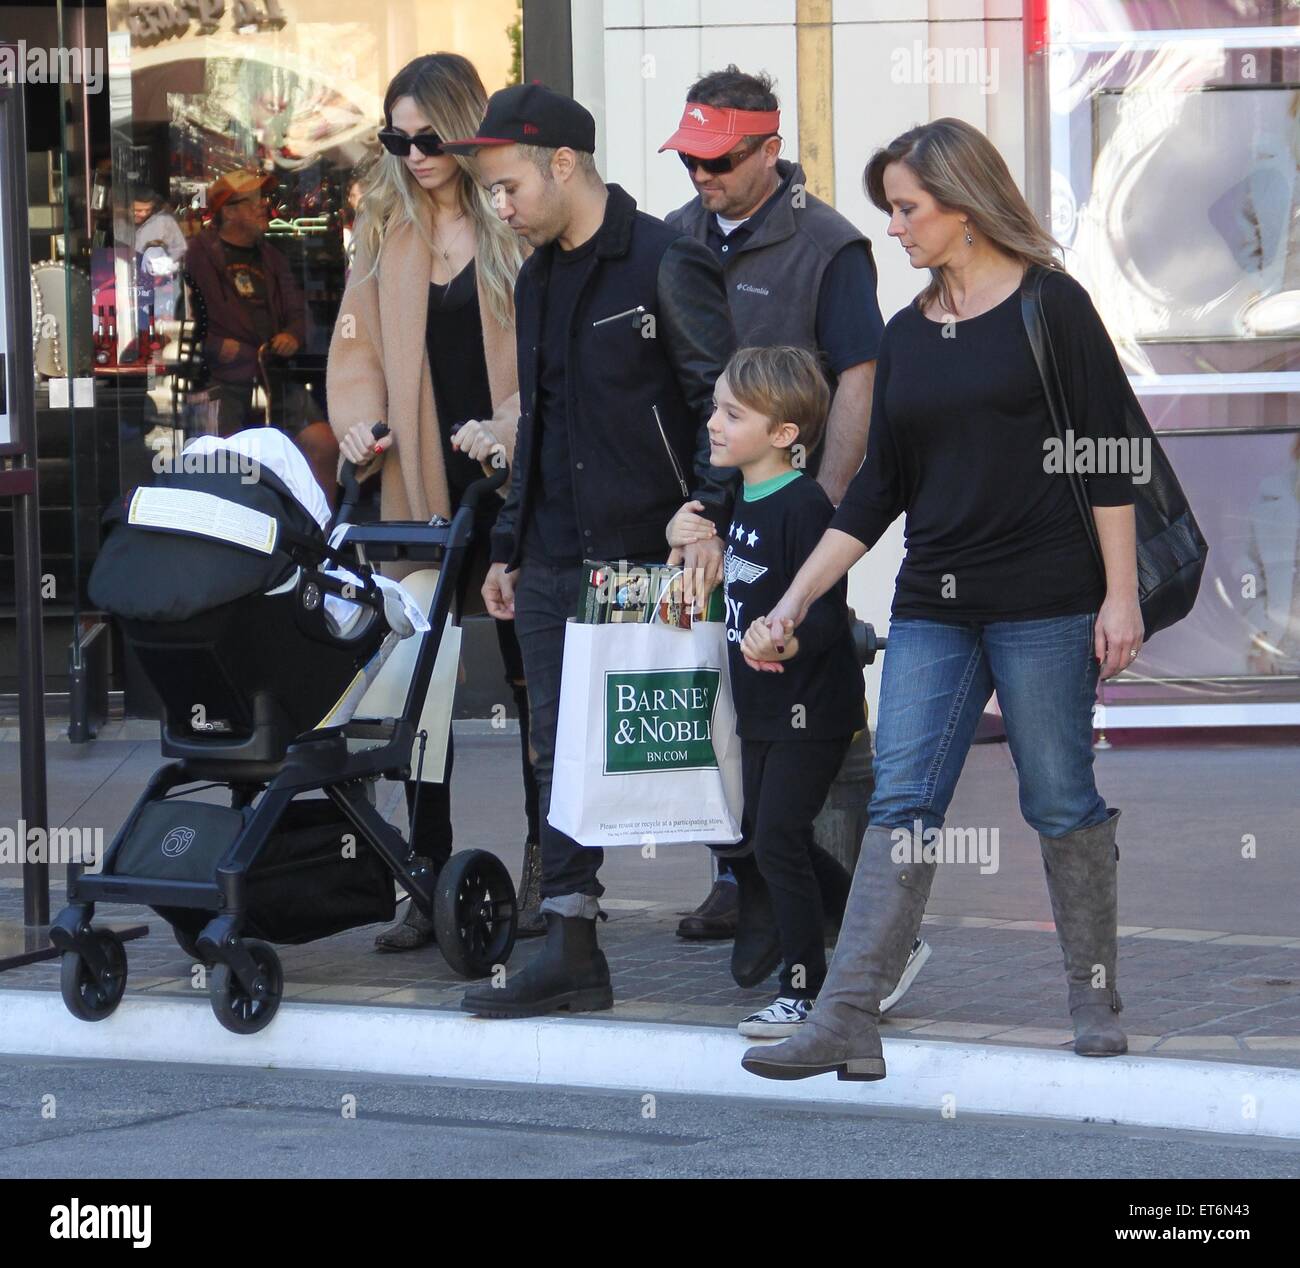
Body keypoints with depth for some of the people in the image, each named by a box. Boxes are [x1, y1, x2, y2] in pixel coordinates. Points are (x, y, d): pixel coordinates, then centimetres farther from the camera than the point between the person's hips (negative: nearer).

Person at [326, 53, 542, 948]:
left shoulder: (519, 223, -2)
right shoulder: (386, 230, 12)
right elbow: (359, 347, 14)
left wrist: (513, 425, -20)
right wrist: (360, 423, -4)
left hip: (512, 474, -4)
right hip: (422, 482, 4)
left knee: (533, 668, 4)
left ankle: (547, 866, 13)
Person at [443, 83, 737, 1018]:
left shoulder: (666, 265, -8)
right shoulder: (539, 280, 17)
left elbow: (723, 401, -11)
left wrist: (707, 520, -22)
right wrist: (509, 545, 21)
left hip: (645, 558, -7)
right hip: (553, 558, 8)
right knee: (563, 755, 5)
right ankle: (571, 950, 7)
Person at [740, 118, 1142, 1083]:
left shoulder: (1050, 307, -2)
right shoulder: (908, 336, 14)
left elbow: (1108, 460, -4)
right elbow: (879, 489, 16)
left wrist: (1120, 596, -10)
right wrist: (793, 604, 12)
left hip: (1045, 604, -5)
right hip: (935, 606, 5)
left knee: (1062, 801, 1)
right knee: (902, 800, -4)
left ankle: (1096, 1002, 16)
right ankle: (846, 1021, -10)